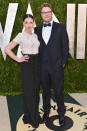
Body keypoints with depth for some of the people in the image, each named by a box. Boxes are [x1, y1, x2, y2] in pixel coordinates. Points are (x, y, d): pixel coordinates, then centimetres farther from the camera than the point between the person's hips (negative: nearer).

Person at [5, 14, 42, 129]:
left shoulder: (35, 36, 11)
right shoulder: (21, 35, -7)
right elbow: (7, 49, -12)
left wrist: (39, 60, 11)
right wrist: (18, 59, -11)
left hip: (37, 63, 6)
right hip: (27, 64, -6)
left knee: (36, 90, 12)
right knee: (29, 91, 1)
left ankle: (36, 115, 28)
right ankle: (29, 117, 16)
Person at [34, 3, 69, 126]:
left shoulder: (60, 27, -2)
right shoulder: (37, 29, 7)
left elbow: (65, 46, -2)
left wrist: (64, 62, -6)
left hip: (57, 66, -3)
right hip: (43, 66, 3)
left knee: (58, 91, 6)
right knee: (45, 90, 15)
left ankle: (61, 113, 25)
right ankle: (46, 111, 33)